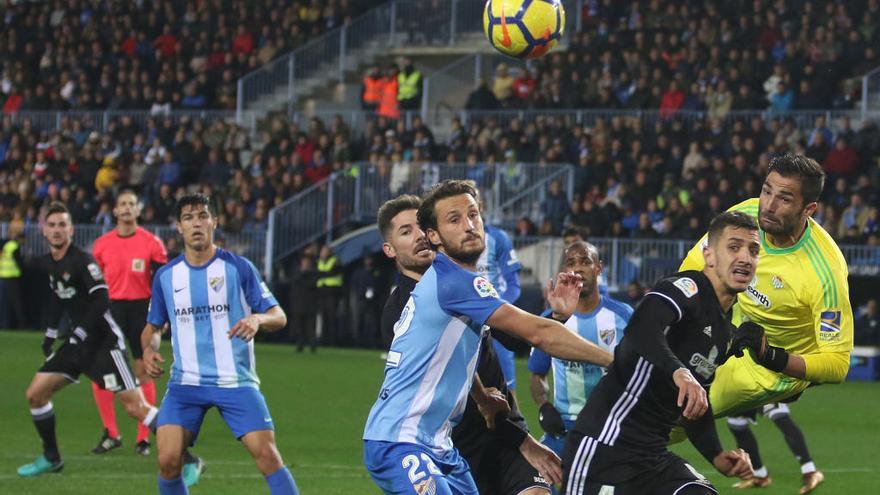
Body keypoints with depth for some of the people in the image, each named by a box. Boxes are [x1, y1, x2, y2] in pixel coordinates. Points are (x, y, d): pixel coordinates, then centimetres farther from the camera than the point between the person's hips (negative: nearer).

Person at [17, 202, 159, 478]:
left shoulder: (82, 261, -17)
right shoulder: (47, 263, 8)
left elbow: (101, 301, -23)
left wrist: (80, 333, -23)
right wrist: (50, 333, 16)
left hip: (104, 341, -8)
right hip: (78, 342, 8)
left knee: (134, 406, -14)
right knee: (35, 394, 7)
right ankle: (51, 459, 22)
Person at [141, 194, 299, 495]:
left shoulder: (238, 268, -1)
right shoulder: (166, 276, 7)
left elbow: (278, 317, -2)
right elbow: (153, 326, 19)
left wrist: (257, 319, -24)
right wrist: (149, 350, -4)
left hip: (236, 381, -2)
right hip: (186, 382, 2)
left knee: (267, 455, -13)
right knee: (167, 459, -12)